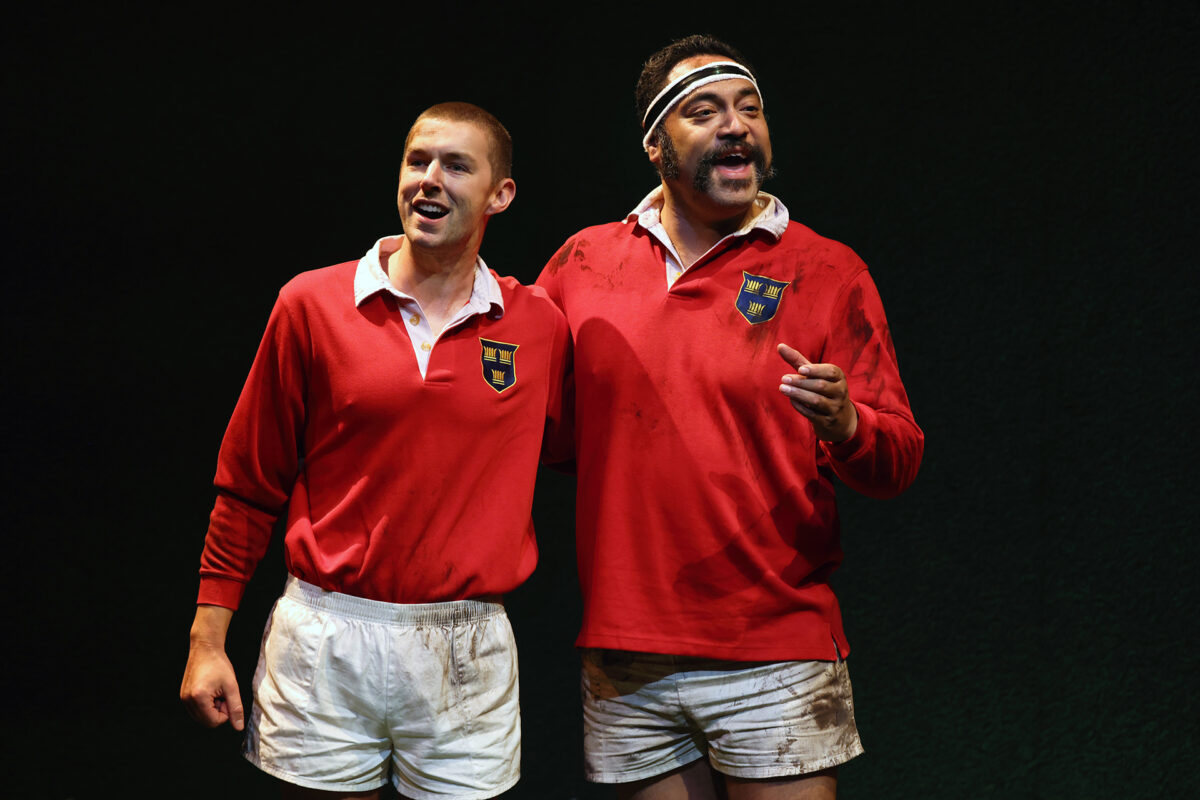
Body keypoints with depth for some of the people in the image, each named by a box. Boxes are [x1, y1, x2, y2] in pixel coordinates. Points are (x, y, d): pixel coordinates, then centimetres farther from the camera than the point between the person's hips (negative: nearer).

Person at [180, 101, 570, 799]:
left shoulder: (541, 327, 1)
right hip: (324, 640, -1)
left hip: (468, 653, 1)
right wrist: (208, 640, 2)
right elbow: (249, 485, 4)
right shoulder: (313, 304, -1)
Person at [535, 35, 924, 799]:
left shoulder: (827, 272, -1)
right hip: (625, 660, 2)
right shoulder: (583, 262, 6)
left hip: (776, 656, -2)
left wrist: (845, 426, -25)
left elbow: (901, 460, -2)